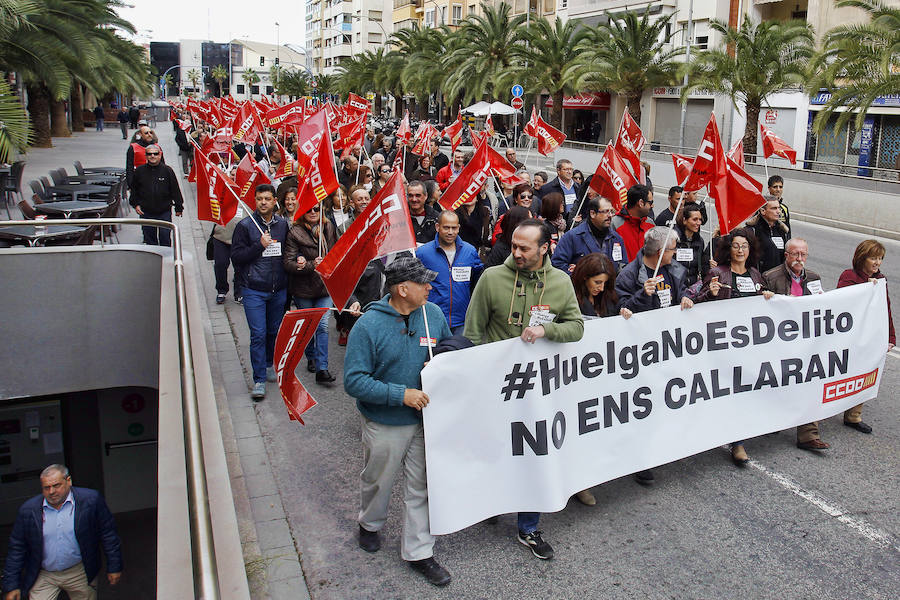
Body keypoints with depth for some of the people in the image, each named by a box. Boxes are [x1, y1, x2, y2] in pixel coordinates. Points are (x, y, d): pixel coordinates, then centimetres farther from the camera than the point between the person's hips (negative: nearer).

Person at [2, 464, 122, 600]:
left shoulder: (90, 500, -11)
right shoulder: (28, 510, -5)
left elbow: (108, 534, -4)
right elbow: (16, 548, 3)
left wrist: (114, 567, -2)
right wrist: (11, 586, 1)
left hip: (81, 573, -1)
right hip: (43, 576, 1)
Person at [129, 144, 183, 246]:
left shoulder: (167, 170, -3)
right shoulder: (140, 171, 2)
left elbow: (175, 190, 1)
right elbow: (134, 190, 13)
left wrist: (179, 208, 2)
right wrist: (135, 204, 3)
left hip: (165, 212, -2)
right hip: (146, 212, 2)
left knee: (165, 237, 1)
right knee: (149, 238, 10)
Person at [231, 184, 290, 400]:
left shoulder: (283, 224, 8)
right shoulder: (245, 226, -3)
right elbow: (236, 256, -6)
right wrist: (260, 246, -17)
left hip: (279, 290, 4)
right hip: (255, 291, -3)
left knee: (275, 332, 13)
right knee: (258, 334, -6)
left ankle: (269, 366, 35)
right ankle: (259, 380, 0)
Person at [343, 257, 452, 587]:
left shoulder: (433, 314, -5)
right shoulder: (368, 325, -20)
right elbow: (354, 381, -22)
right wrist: (401, 394, -27)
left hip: (426, 419, 3)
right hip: (385, 425, -3)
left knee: (421, 486, 11)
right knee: (378, 480, 19)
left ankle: (418, 551, 27)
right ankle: (370, 524, 49)